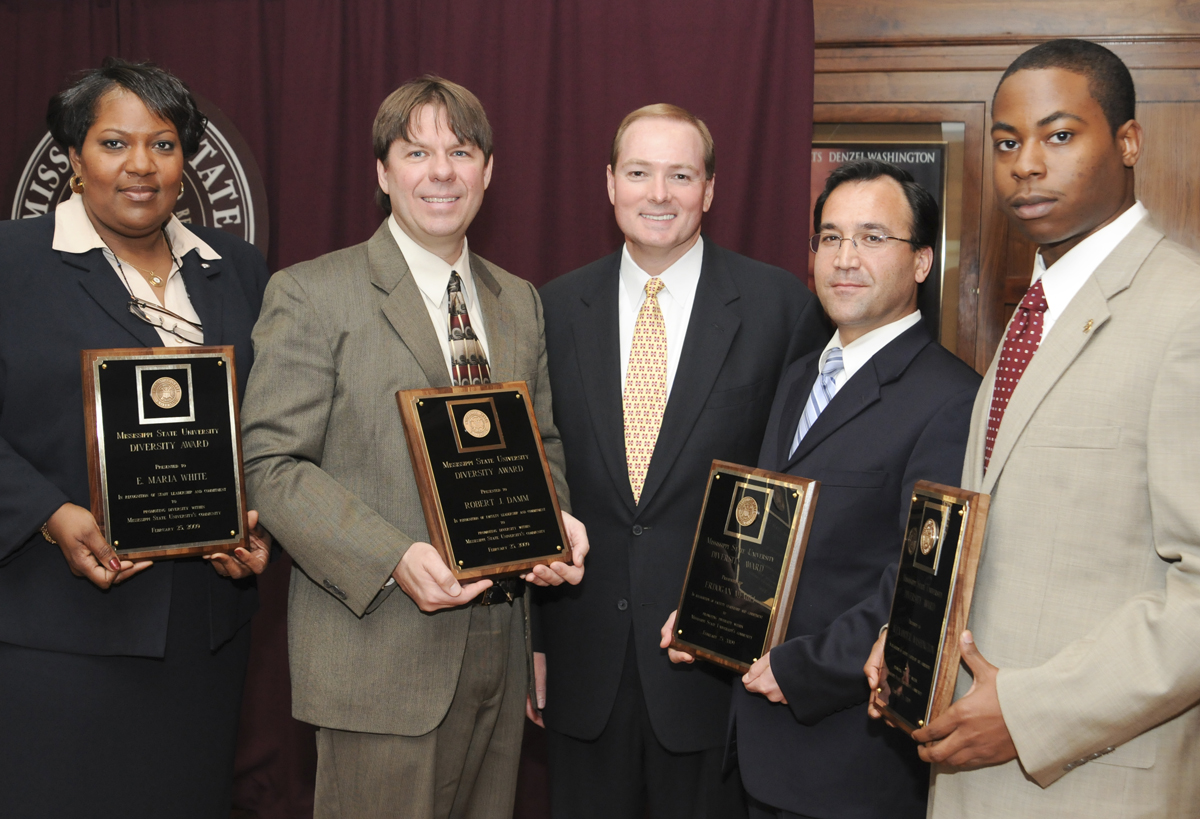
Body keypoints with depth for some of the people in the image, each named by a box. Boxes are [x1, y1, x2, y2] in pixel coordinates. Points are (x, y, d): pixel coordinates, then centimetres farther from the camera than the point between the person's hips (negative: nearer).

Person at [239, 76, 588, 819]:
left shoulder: (521, 302, 13)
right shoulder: (312, 295, -5)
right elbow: (272, 464, -10)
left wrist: (556, 521, -3)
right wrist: (394, 560, -21)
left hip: (500, 641, 6)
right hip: (383, 654, -5)